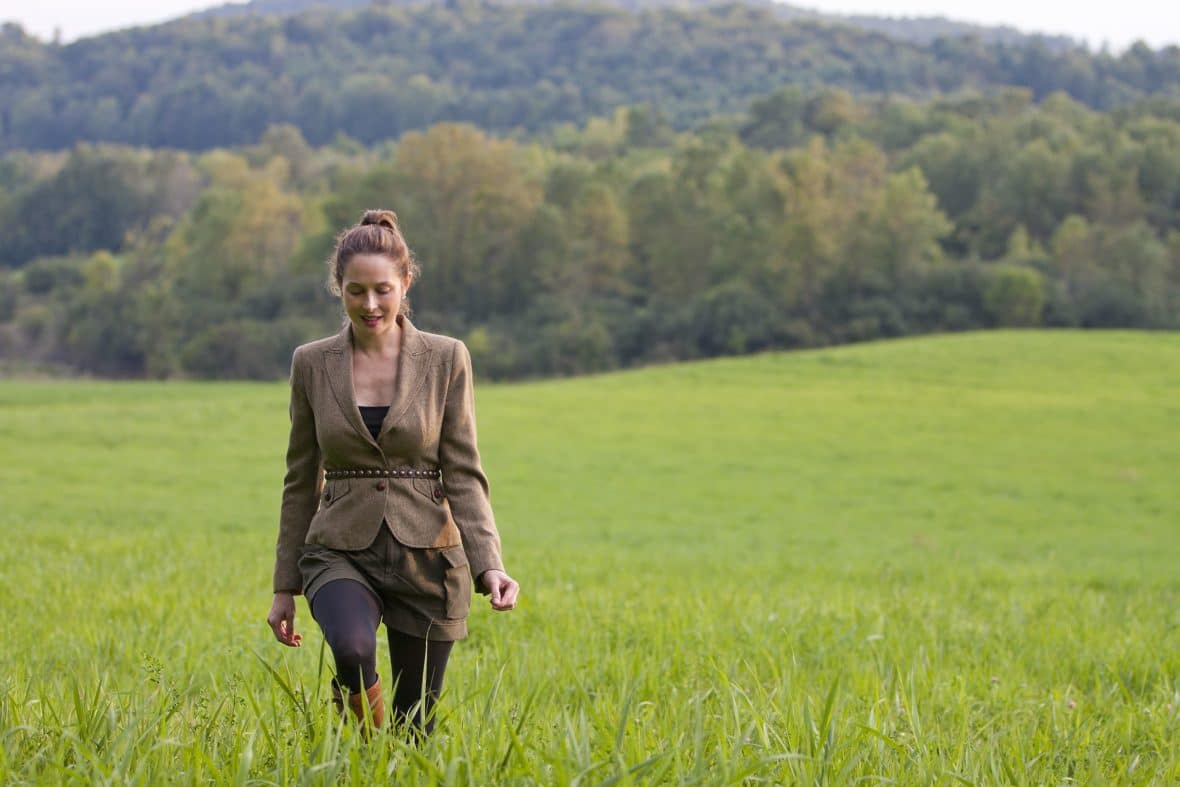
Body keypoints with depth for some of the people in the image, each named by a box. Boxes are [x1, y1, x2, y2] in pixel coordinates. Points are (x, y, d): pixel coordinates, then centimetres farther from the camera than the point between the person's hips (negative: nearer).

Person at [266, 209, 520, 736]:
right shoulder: (312, 364, 3)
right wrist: (285, 586, 10)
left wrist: (488, 564, -15)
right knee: (352, 650, -32)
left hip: (426, 558, 0)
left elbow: (463, 474, -2)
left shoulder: (446, 359, -1)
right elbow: (301, 480, 9)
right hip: (341, 553, 0)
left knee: (413, 725, 3)